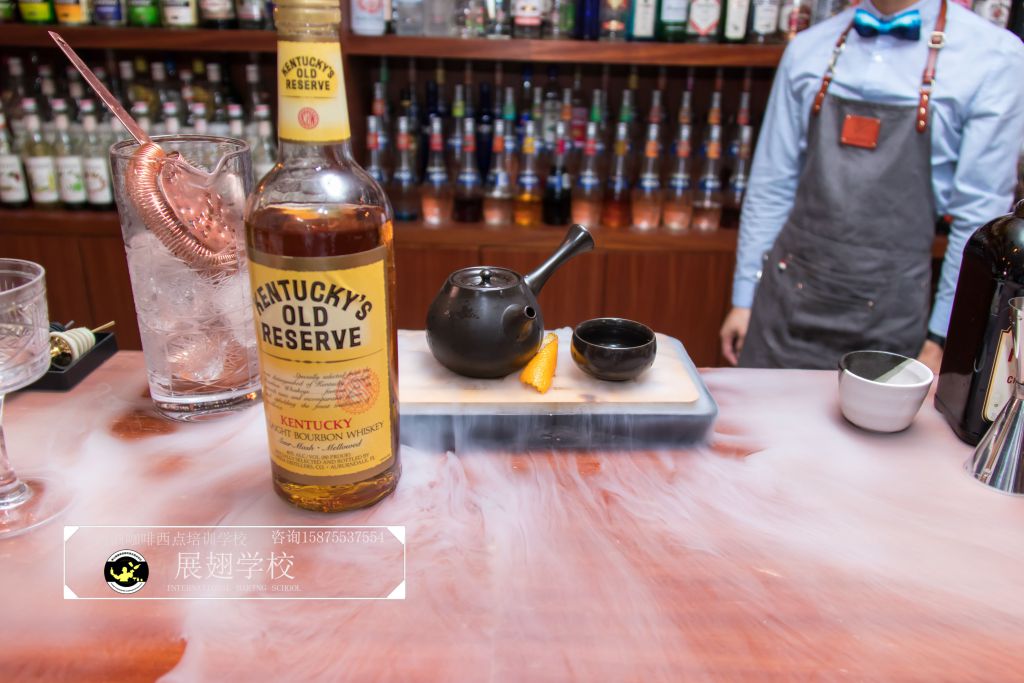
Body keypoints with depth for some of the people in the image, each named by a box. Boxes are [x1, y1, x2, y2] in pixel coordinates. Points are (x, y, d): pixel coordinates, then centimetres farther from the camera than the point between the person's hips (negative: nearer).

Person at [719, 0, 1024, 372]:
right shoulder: (808, 48, 4)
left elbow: (980, 218, -4)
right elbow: (771, 185, 6)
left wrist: (942, 338, -3)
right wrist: (744, 296, 7)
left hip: (890, 314, -2)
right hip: (787, 296, 2)